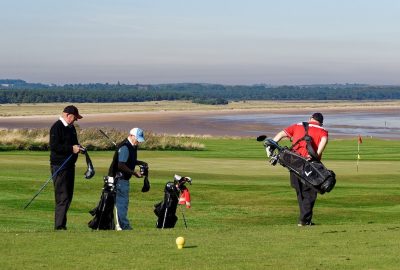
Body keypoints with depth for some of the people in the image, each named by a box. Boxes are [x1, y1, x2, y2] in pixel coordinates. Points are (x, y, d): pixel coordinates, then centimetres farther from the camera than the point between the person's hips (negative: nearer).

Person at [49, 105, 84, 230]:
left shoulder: (71, 127, 17)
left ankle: (61, 225, 19)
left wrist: (78, 147, 5)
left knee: (68, 196, 12)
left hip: (69, 165, 10)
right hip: (59, 166, -10)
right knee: (62, 197, -11)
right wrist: (71, 149, -21)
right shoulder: (57, 127, -12)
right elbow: (54, 146, -21)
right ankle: (59, 226, -9)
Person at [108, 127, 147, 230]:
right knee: (121, 202, -7)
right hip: (119, 178, -10)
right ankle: (123, 225, -5)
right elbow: (121, 165, -25)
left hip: (124, 178, 10)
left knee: (124, 202, 14)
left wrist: (141, 163, 9)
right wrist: (134, 173, -21)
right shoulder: (124, 147, -20)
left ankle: (123, 225, 21)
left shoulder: (132, 146, 11)